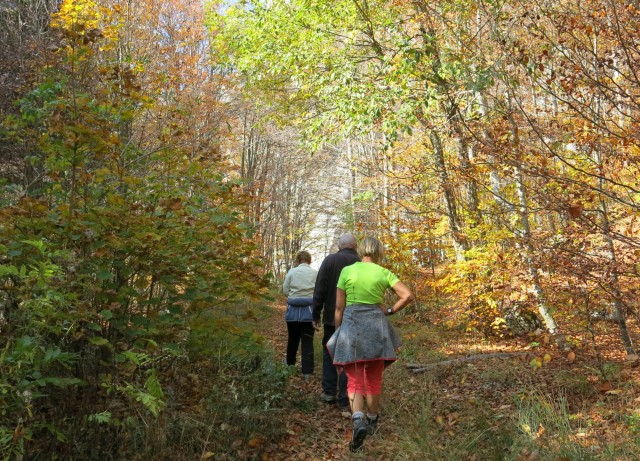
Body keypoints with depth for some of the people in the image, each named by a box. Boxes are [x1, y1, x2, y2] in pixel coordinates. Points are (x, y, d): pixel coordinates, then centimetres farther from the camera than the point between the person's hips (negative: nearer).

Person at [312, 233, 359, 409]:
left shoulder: (329, 260, -5)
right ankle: (344, 399, 8)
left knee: (329, 352, 17)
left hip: (332, 317, 0)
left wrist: (316, 315, -1)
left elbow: (320, 290, -7)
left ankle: (329, 392, 17)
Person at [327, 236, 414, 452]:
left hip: (351, 326, -1)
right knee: (374, 379, 18)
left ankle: (358, 421, -20)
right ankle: (372, 421, 31)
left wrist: (337, 332, 10)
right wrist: (389, 311, 3)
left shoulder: (347, 271, -2)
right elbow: (408, 295, -8)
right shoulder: (384, 273, 0)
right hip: (376, 327, 1)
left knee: (354, 381, 4)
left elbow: (339, 307, 0)